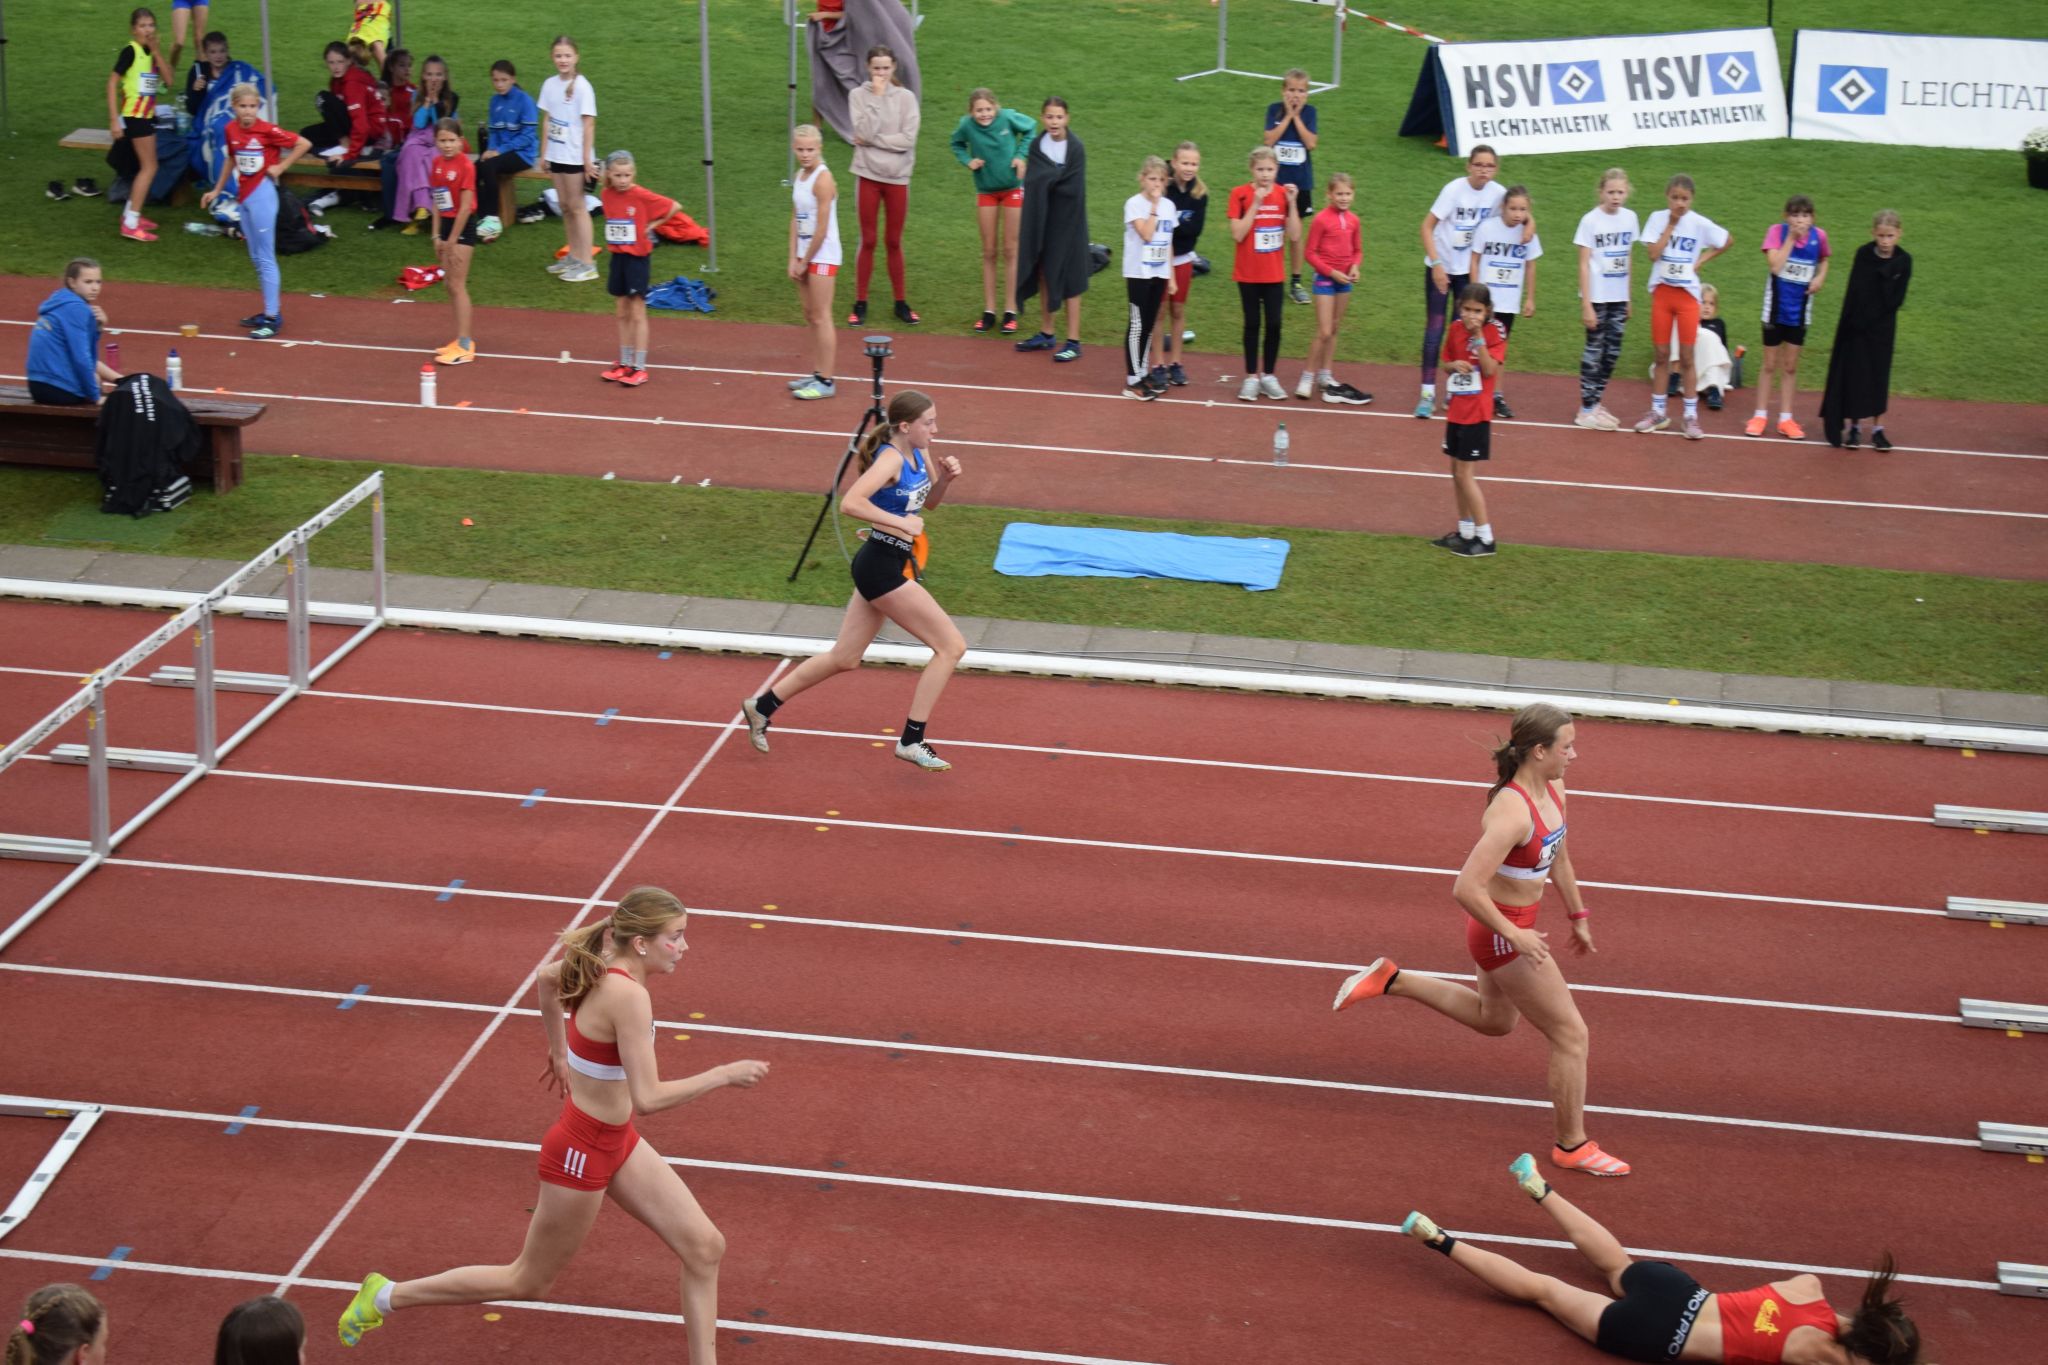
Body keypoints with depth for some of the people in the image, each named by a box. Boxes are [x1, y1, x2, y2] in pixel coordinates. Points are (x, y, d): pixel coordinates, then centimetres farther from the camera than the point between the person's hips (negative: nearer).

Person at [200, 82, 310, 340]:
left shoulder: (267, 131, -16)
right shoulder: (230, 130, 2)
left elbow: (304, 144, -14)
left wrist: (280, 167, -13)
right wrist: (217, 190, 21)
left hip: (262, 194, -7)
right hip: (243, 195, 7)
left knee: (266, 258, -5)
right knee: (255, 258, 14)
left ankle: (273, 318, -1)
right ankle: (269, 311, 24)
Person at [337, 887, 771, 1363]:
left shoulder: (601, 965, -4)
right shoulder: (628, 995, -31)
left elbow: (547, 977, 18)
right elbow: (648, 1098, -35)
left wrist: (560, 1050, 28)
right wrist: (723, 1074, -29)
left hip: (617, 1143, 9)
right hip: (582, 1153, -9)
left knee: (705, 1247, 6)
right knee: (528, 1282, 12)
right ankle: (388, 1296, 25)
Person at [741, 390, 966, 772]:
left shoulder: (919, 454, 7)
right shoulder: (891, 459, -20)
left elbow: (929, 502, 22)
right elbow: (850, 503, -33)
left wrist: (945, 478, 2)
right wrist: (900, 522, -28)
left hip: (886, 567, 10)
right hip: (884, 567, -10)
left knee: (844, 658, 18)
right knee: (951, 646, -6)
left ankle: (763, 706, 30)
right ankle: (912, 740, -1)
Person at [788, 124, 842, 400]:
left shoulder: (823, 179, -17)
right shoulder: (799, 176, 8)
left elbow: (822, 228, -18)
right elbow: (795, 220, 8)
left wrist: (805, 261, -10)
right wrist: (793, 259, 1)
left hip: (823, 256, -8)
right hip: (805, 255, 8)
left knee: (821, 317, -5)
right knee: (810, 317, 13)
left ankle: (826, 381, -1)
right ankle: (816, 373, 21)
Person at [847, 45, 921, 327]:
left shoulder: (906, 98, -1)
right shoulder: (858, 95, -2)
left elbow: (908, 139, -11)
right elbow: (865, 132, -15)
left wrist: (871, 140, -12)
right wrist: (876, 97, -15)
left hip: (897, 176, 1)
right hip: (868, 174, -1)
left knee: (894, 242, 9)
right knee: (867, 241, 5)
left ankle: (901, 303, 18)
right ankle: (860, 303, 13)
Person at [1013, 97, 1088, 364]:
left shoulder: (1075, 148, -12)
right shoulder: (1037, 145, 3)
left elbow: (1073, 189, -18)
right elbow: (1032, 182, -3)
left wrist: (1045, 180, -14)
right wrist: (1055, 180, -17)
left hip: (1066, 221, -5)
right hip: (1041, 219, 5)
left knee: (1067, 281, -1)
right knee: (1044, 276, 13)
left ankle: (1073, 341, 4)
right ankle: (1045, 334, 25)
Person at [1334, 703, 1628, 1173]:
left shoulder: (1553, 790, -3)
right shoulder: (1512, 813, -32)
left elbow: (1558, 856, 15)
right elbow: (1467, 889, -33)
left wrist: (1577, 914, 22)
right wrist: (1514, 937, -25)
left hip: (1513, 924, 10)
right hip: (1502, 931, -10)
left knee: (1495, 1020, 31)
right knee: (1571, 1034, 2)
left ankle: (1391, 980, 31)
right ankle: (1572, 1145, 18)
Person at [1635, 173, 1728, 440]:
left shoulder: (1699, 223, -7)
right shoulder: (1658, 218, -5)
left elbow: (1726, 241, 5)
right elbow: (1653, 254, -14)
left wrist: (1701, 260, -4)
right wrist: (1671, 225, -15)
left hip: (1687, 295, -1)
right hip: (1661, 293, 1)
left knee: (1686, 358, 1)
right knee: (1661, 355, 9)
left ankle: (1691, 416, 8)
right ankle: (1658, 412, 19)